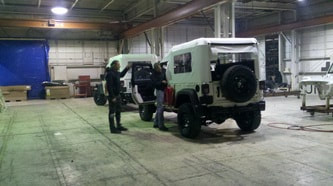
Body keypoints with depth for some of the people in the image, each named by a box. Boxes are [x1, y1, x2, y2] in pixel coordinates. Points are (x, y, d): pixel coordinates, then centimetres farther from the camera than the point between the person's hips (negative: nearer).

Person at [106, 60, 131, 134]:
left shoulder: (116, 72, 10)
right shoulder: (110, 74, -20)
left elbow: (121, 74, 35)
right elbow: (109, 86, -24)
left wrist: (127, 68, 26)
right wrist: (112, 97, -26)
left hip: (118, 95, 10)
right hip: (113, 96, -10)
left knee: (118, 111, 18)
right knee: (112, 112, -2)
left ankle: (119, 126, 31)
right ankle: (113, 129, 4)